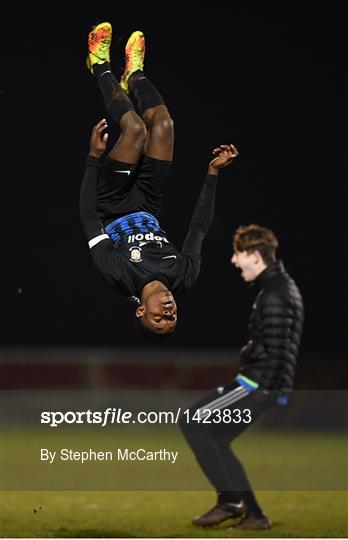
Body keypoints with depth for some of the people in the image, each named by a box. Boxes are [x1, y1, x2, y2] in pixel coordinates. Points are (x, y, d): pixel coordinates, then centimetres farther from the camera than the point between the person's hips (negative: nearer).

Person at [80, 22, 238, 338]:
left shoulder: (119, 275, -39)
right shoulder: (185, 278, -31)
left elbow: (89, 217, -34)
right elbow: (201, 225, -18)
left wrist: (95, 157, -34)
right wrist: (214, 172, -15)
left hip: (113, 211, -2)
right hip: (147, 212, 2)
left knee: (136, 129, -22)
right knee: (161, 124, -14)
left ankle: (101, 66, 9)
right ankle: (134, 75, 22)